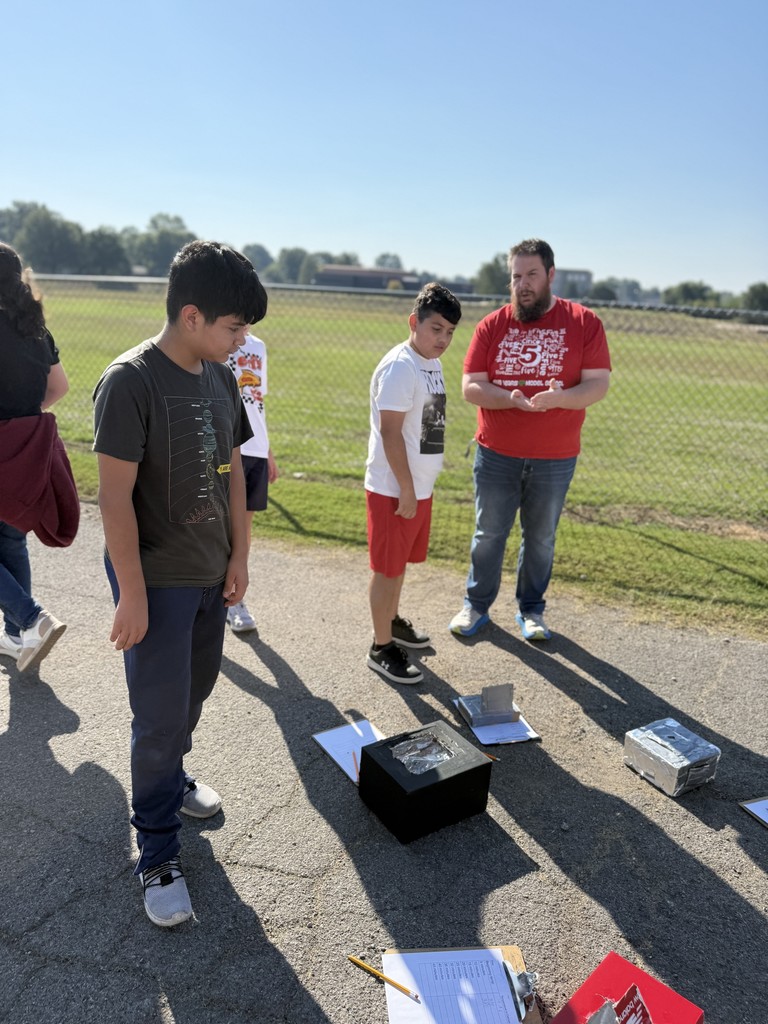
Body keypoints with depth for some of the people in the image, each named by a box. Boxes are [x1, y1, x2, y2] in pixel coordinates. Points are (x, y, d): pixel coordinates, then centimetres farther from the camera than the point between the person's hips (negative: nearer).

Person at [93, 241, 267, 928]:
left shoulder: (221, 378, 3)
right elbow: (115, 495, -20)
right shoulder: (131, 382, -19)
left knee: (195, 692, 22)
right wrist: (132, 594, -18)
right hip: (157, 580, -7)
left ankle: (170, 777, 48)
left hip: (212, 573, 7)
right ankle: (158, 853, 21)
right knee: (161, 715, 3)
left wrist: (239, 554, 7)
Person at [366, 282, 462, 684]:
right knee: (387, 568, 3)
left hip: (420, 485, 9)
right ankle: (381, 647, 16)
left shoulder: (432, 363, 10)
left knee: (401, 561, 22)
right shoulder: (399, 367, -18)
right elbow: (390, 432, -21)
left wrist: (418, 487, 15)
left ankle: (392, 621, 41)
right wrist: (406, 490, -20)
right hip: (394, 488, -9)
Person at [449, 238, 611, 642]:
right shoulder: (492, 325, -1)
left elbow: (598, 383, -7)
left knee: (540, 538, 13)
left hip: (554, 460, 0)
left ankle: (531, 609, 32)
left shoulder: (584, 323, -3)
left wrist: (559, 398, -28)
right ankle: (476, 605, 30)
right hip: (496, 456, 1)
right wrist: (513, 399, -24)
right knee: (488, 534, 12)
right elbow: (470, 387, -6)